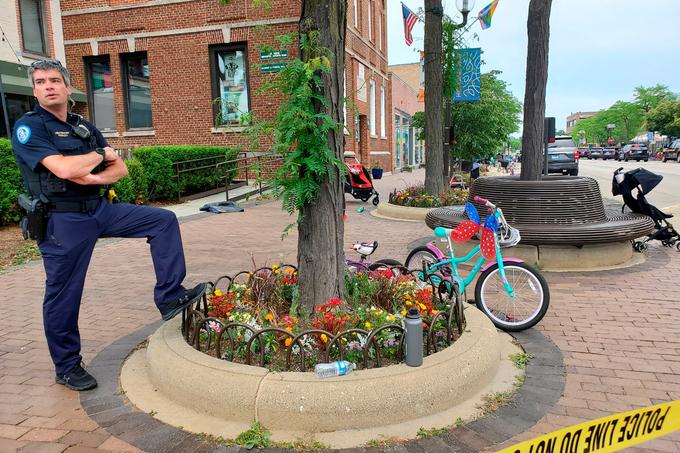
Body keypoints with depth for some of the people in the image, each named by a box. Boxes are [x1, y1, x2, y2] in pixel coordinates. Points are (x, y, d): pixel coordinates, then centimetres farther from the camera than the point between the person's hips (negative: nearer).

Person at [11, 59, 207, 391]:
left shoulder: (85, 128, 12)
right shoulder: (28, 127, -8)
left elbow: (120, 169, 9)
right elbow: (64, 169, -24)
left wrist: (95, 177, -13)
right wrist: (101, 154, -6)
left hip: (99, 210, 6)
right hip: (62, 221, -6)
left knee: (163, 221, -3)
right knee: (63, 297, 3)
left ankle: (169, 299, -3)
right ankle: (67, 368, 22)